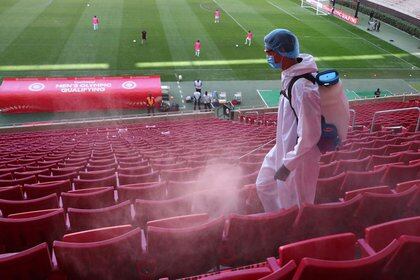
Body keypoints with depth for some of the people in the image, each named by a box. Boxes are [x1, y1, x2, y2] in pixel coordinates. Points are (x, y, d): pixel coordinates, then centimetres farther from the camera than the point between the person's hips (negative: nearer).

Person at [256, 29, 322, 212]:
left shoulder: (303, 88, -31)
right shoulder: (290, 74, 0)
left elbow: (309, 135, -28)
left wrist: (287, 165, -21)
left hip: (299, 156, -10)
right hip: (285, 148, 10)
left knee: (294, 208, 10)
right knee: (264, 185, 24)